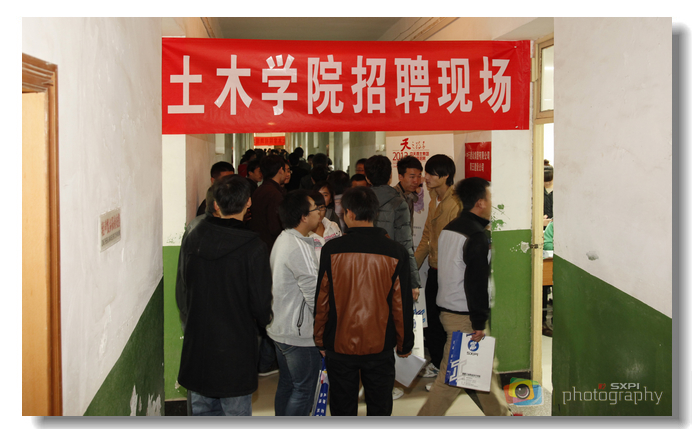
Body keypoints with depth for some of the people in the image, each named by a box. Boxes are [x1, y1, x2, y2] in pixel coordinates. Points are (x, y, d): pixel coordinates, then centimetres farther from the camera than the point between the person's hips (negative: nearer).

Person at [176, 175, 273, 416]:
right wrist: (264, 320, 10)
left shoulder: (192, 238, -2)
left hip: (196, 341, 4)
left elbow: (181, 290, 7)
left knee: (202, 408, 18)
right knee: (236, 413, 8)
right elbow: (260, 300, -12)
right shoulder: (253, 247, -17)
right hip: (236, 343, -4)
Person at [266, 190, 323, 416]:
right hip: (300, 333, -10)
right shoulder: (300, 248, -23)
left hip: (279, 328, 10)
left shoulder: (282, 240, 8)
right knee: (304, 390, 3)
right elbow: (315, 295, -23)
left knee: (286, 384, 20)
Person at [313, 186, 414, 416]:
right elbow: (402, 304, -3)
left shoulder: (332, 250, -10)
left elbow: (322, 300, -3)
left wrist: (321, 341, 10)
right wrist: (404, 344, 10)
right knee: (379, 407, 15)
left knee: (342, 408, 14)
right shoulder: (396, 252, -8)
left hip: (339, 345, 0)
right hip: (380, 346, 1)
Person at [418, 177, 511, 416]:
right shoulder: (478, 236, -18)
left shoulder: (448, 229, 9)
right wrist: (479, 322, -19)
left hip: (447, 309, 10)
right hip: (464, 317, -10)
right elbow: (476, 282, -22)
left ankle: (500, 415, 31)